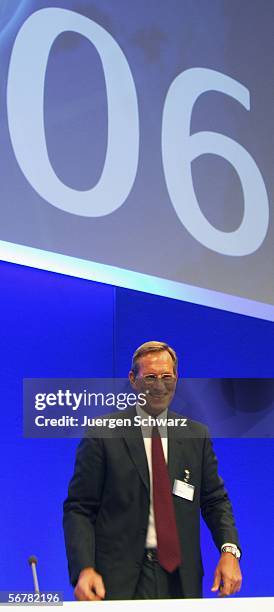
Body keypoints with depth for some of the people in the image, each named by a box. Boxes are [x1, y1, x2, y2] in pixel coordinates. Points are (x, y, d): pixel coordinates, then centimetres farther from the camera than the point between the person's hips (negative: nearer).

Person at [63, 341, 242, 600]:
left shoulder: (197, 435, 6)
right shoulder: (103, 433, -5)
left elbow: (215, 500, 10)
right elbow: (79, 508, -6)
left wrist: (229, 550, -8)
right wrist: (84, 569, -19)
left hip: (181, 579, 4)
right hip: (119, 581, -3)